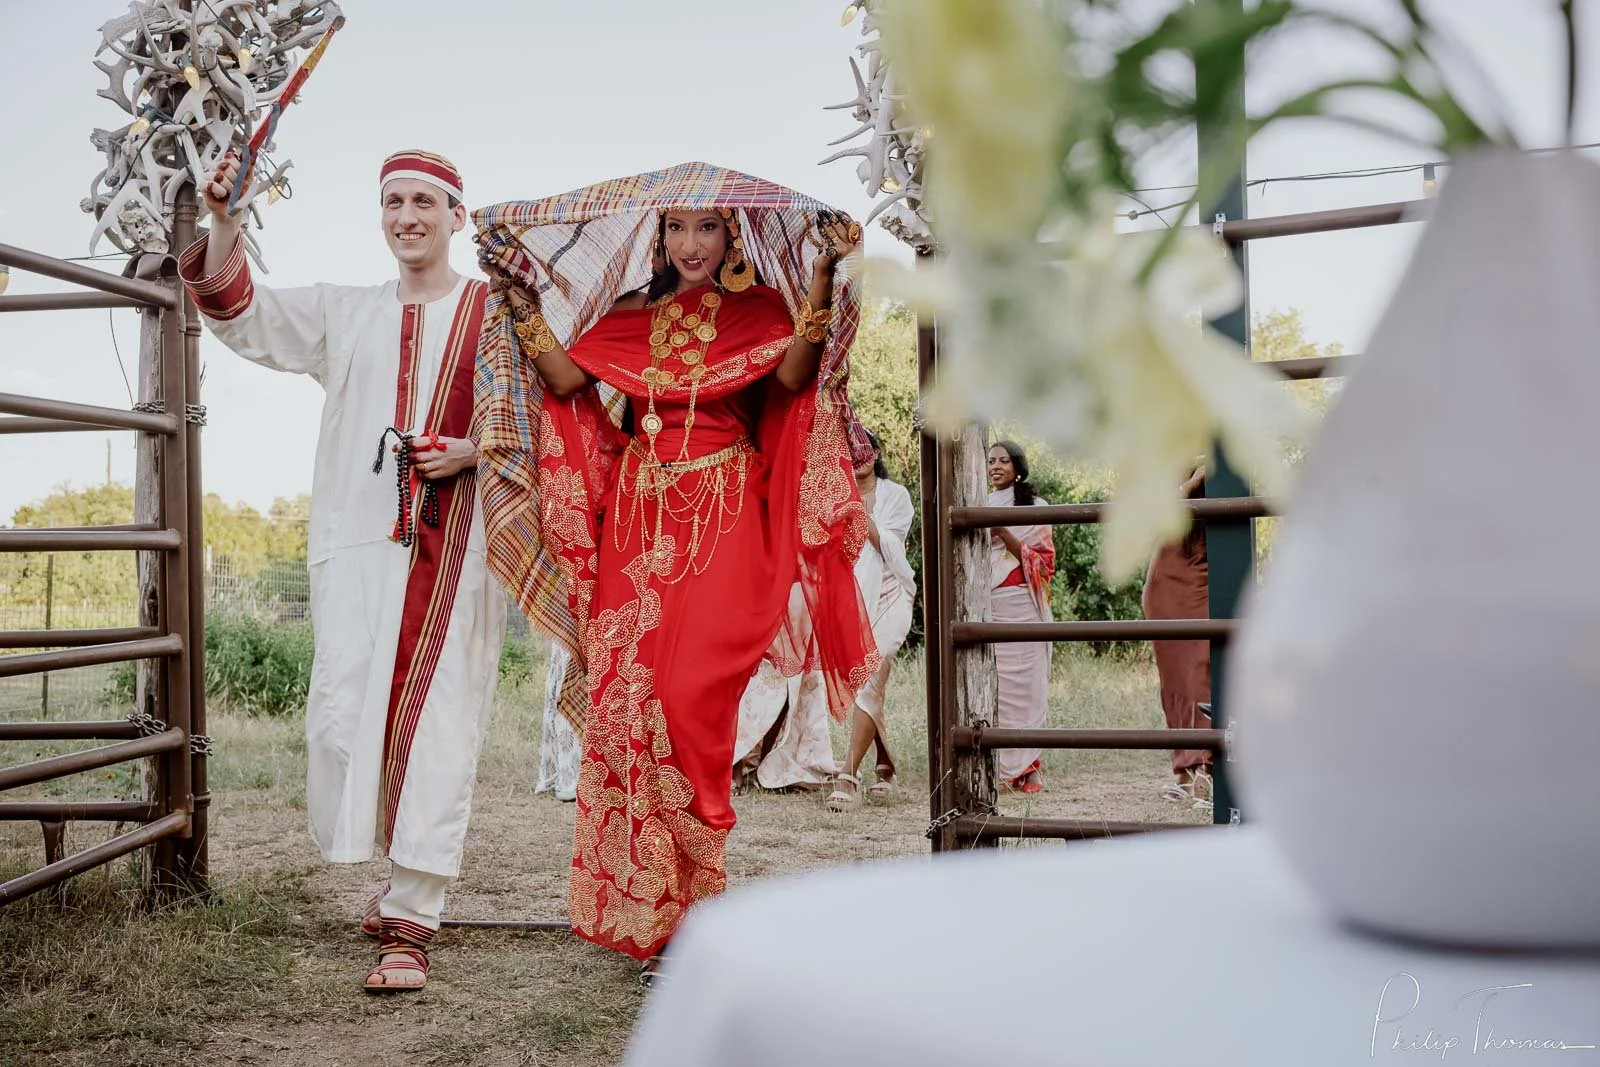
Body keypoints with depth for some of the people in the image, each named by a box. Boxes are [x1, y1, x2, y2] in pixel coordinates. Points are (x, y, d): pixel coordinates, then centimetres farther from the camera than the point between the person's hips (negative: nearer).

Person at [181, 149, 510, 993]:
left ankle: (410, 917, -4)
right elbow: (240, 314, 9)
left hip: (455, 543, -3)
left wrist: (474, 451, -12)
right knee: (345, 711, -5)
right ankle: (398, 868, 19)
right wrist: (223, 223, -7)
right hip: (358, 538, 3)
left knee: (434, 723, -8)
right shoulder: (342, 311, 19)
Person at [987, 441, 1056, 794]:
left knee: (1022, 683, -5)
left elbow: (1041, 560, -2)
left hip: (1020, 605, -3)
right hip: (985, 606, 3)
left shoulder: (1034, 506, 5)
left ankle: (1024, 767, 0)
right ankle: (993, 765, -1)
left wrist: (1004, 533, -12)